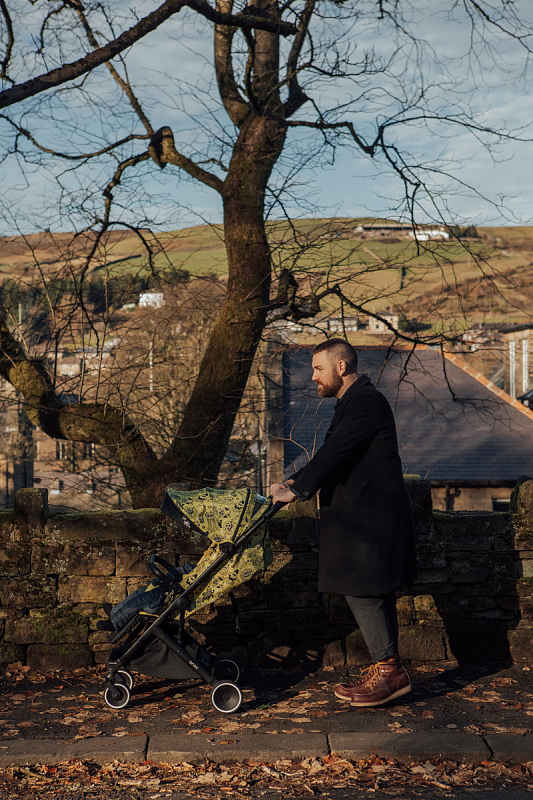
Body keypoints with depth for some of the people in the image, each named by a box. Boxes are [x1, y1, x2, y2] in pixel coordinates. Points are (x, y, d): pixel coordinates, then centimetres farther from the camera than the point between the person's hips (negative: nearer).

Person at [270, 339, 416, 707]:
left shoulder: (366, 401, -14)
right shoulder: (355, 401, 19)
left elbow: (335, 452, -20)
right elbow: (333, 453, 23)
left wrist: (296, 490, -15)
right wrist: (296, 481, 15)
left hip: (371, 517, -10)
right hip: (364, 514, 10)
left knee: (363, 591, -9)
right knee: (374, 594, 12)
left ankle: (389, 670, -2)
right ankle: (387, 671, 18)